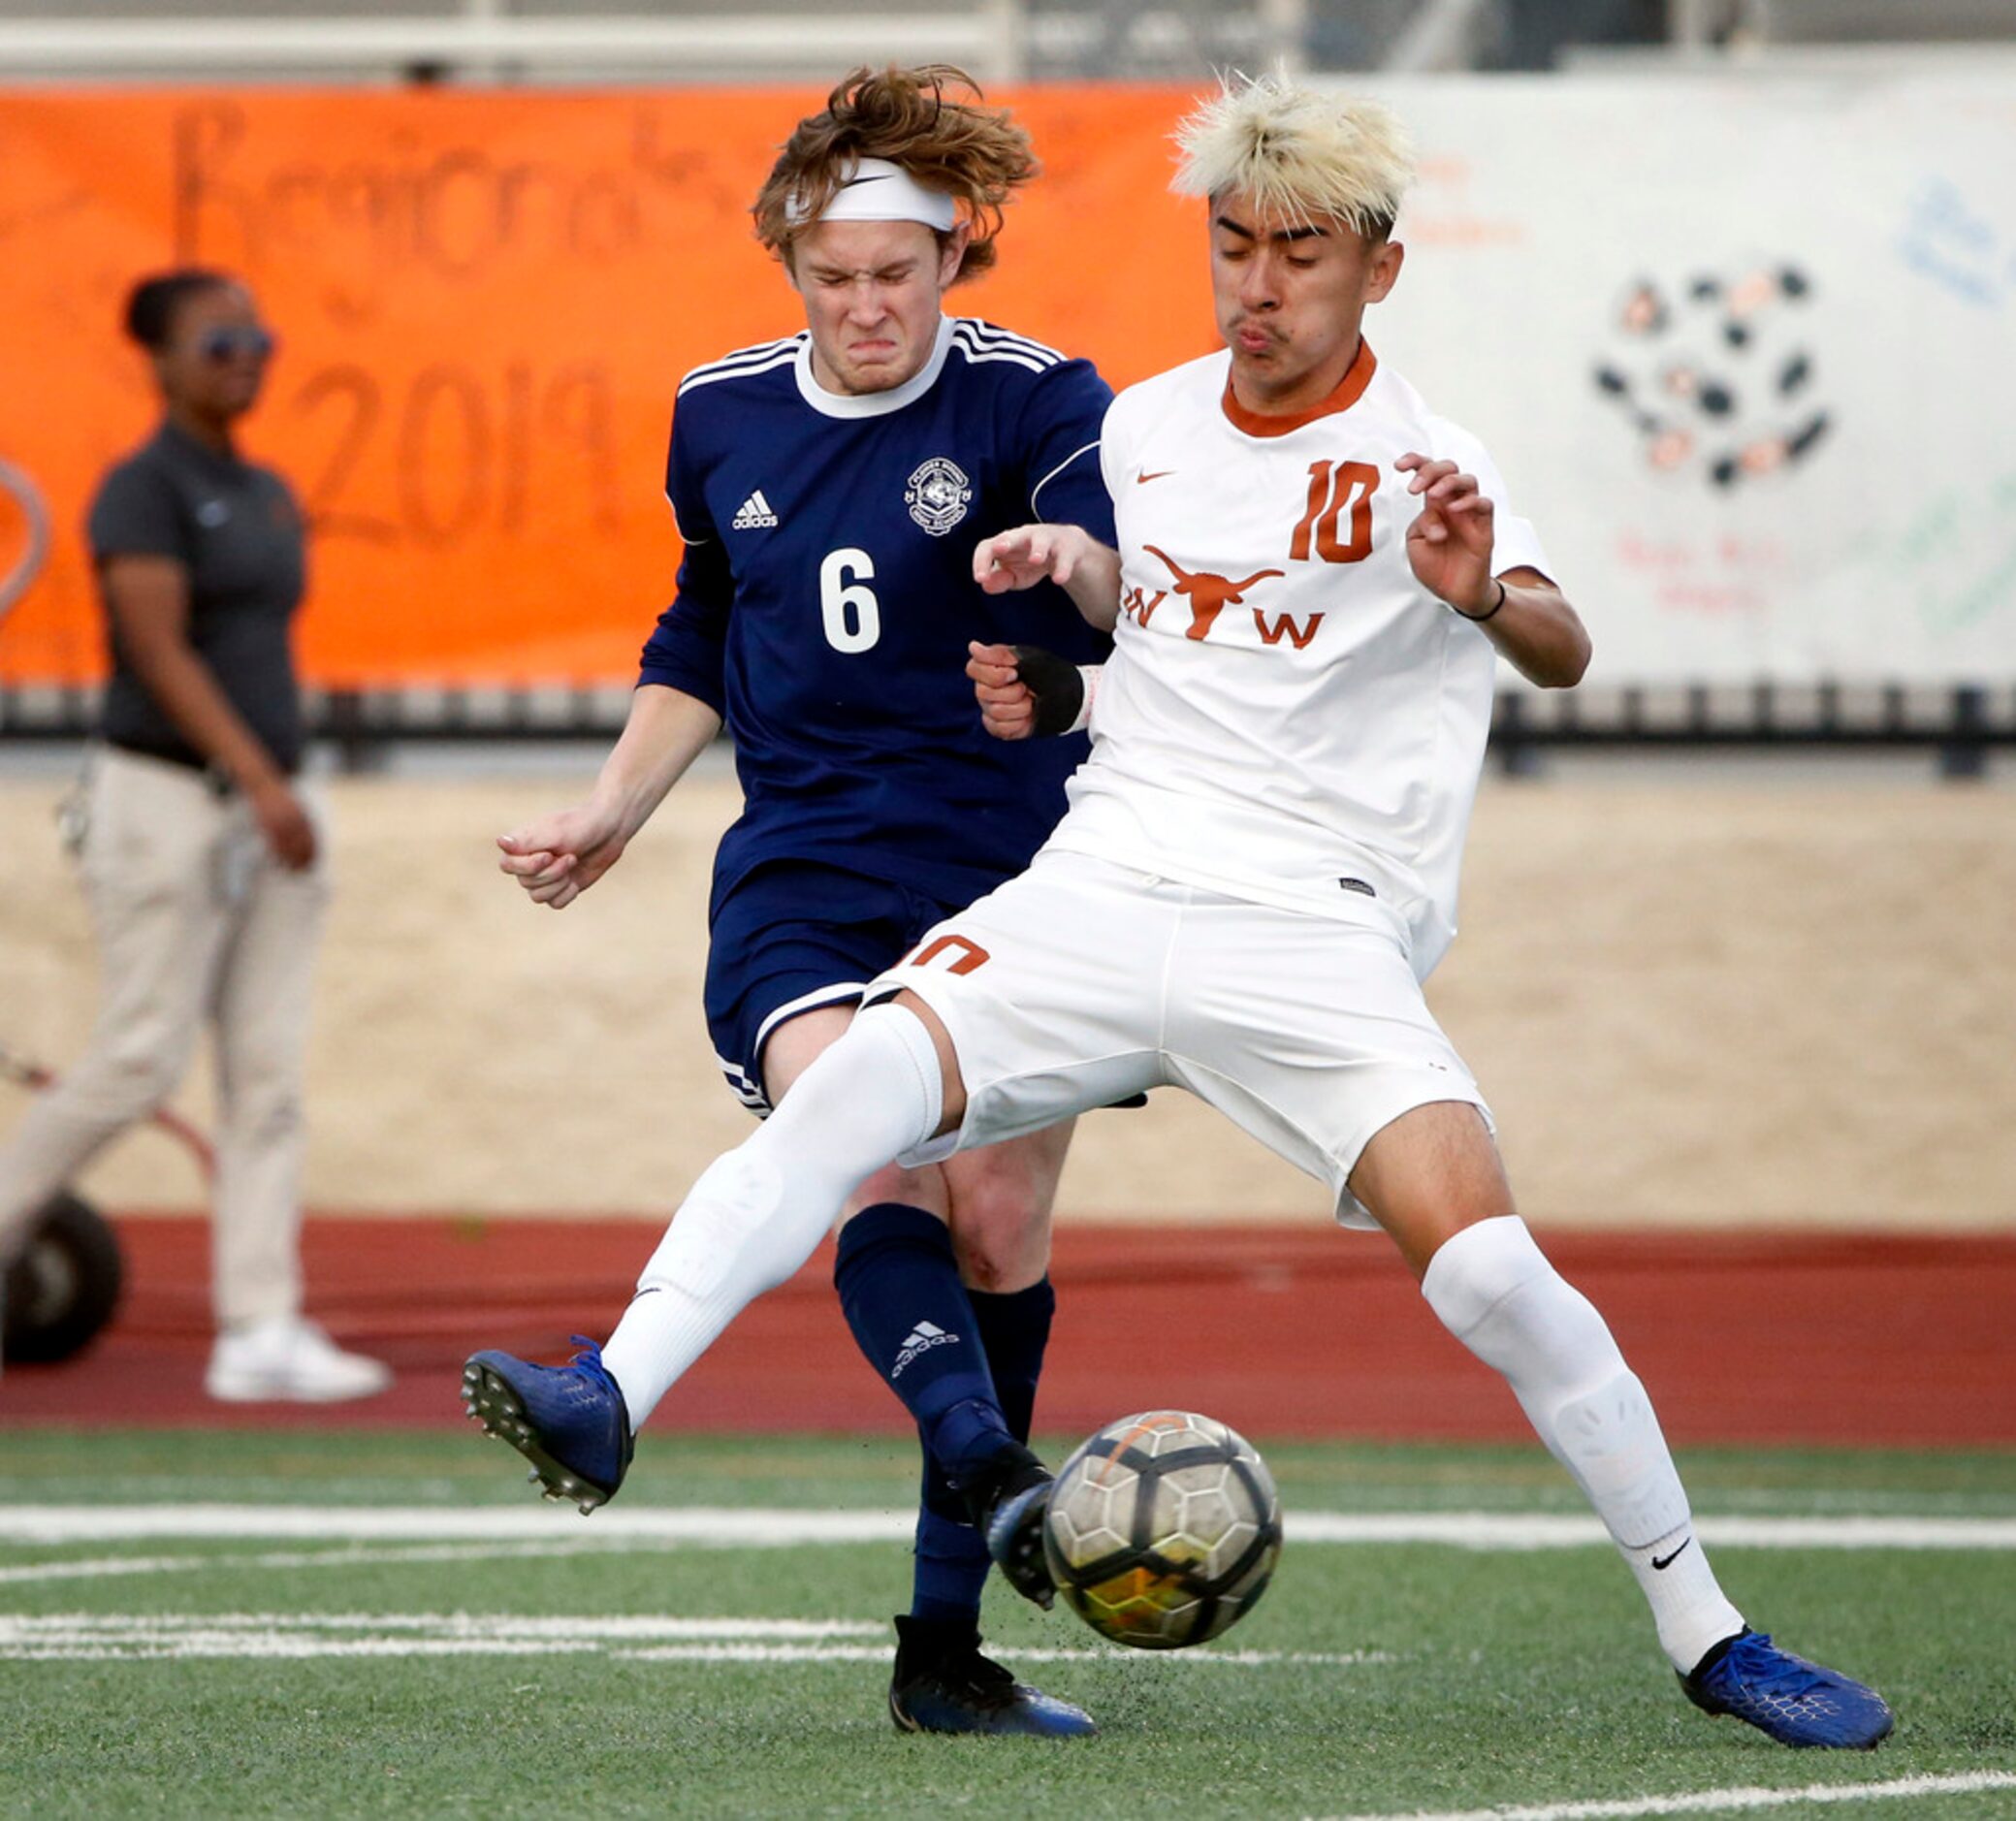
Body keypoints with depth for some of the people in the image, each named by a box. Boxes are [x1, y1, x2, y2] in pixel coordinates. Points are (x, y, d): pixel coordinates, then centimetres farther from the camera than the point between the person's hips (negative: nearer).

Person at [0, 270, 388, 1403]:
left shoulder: (270, 499, 15)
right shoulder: (144, 490, -9)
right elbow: (161, 653, -17)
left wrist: (284, 786, 17)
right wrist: (262, 784, -24)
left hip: (271, 804, 7)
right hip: (168, 799, -7)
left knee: (270, 1074, 0)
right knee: (141, 1061, -8)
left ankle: (260, 1333, -4)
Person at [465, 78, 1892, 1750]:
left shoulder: (1414, 463, -4)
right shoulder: (1144, 425, 12)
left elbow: (1561, 656, -20)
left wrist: (1485, 594, -42)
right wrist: (1055, 569, 13)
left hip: (1312, 934, -4)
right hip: (1103, 886, 4)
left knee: (1489, 1273, -18)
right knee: (854, 1085, -23)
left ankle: (1707, 1634, -4)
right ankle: (608, 1402, -33)